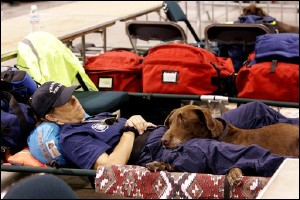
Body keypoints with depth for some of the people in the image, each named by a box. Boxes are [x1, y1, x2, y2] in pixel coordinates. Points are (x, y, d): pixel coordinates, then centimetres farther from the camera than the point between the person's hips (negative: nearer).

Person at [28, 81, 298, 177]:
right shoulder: (71, 138, -2)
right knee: (209, 151, -42)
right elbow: (112, 165, -17)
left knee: (256, 110, 3)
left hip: (173, 135, 10)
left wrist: (139, 120, 4)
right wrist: (130, 129, -5)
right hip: (161, 157, -10)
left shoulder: (96, 117, 26)